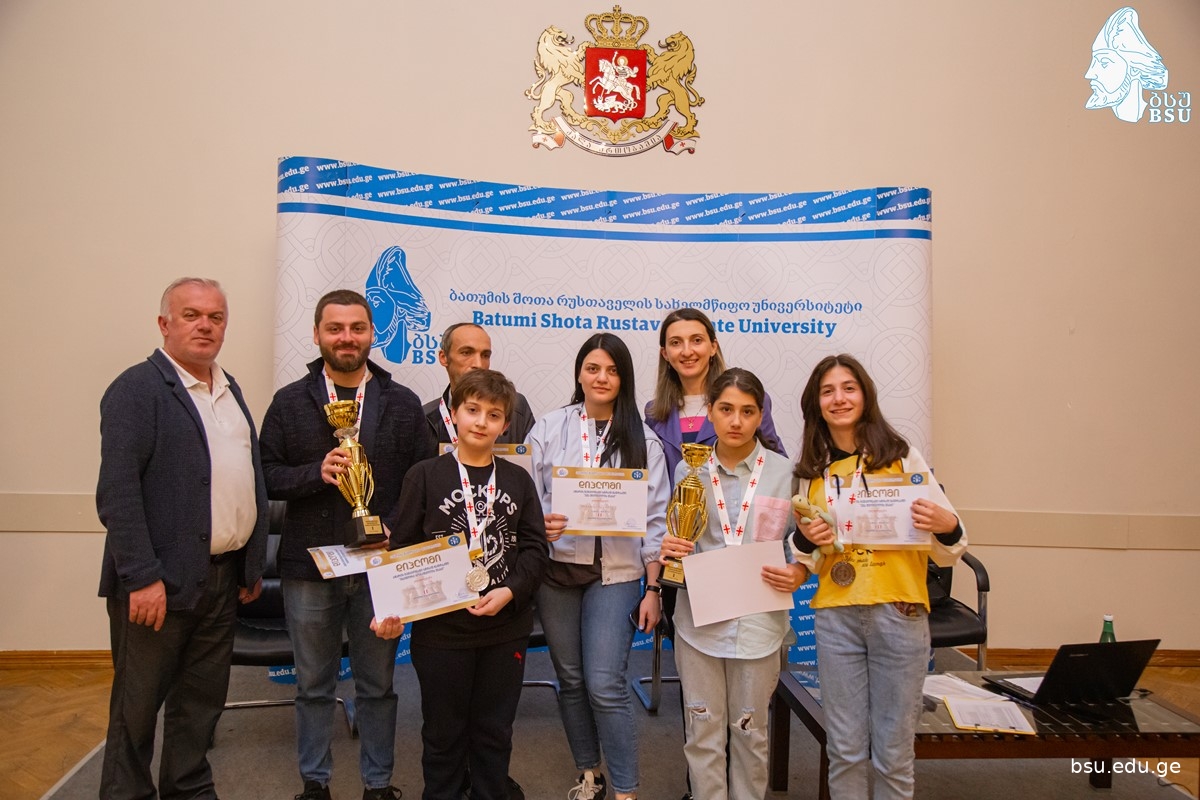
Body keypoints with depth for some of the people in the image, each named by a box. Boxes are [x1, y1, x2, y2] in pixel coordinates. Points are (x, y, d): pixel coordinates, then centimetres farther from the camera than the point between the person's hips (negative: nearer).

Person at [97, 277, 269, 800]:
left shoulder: (230, 390, 13)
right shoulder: (137, 388, -10)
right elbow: (117, 491, -17)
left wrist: (253, 565, 14)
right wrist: (142, 578, -21)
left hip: (224, 576, 7)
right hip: (160, 581, -7)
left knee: (203, 699, 17)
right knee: (137, 705, 8)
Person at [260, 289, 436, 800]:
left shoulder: (403, 404, 2)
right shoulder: (289, 402, 3)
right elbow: (266, 476, 0)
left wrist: (394, 531, -13)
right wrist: (316, 472, -17)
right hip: (308, 565, 0)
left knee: (377, 684, 13)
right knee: (313, 685, 15)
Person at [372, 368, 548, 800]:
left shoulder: (518, 480, 4)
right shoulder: (424, 476, -2)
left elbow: (534, 547, 2)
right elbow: (403, 550, -2)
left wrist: (510, 591, -13)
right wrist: (392, 610, -12)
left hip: (506, 628, 2)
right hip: (440, 629, -2)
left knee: (495, 732, 15)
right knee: (443, 733, 13)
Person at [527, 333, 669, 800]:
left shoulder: (643, 440, 1)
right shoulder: (548, 429, 3)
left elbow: (656, 519, 1)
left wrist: (653, 588, -2)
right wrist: (541, 526, -19)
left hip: (615, 572, -2)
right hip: (556, 568, 2)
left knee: (606, 685, -7)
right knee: (571, 679, 13)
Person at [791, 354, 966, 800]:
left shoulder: (901, 456, -1)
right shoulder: (812, 471, 8)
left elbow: (947, 553, 2)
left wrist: (947, 528, -20)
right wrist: (805, 540, -4)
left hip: (899, 613, -2)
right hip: (835, 616, 2)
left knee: (893, 751, 7)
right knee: (845, 749, 10)